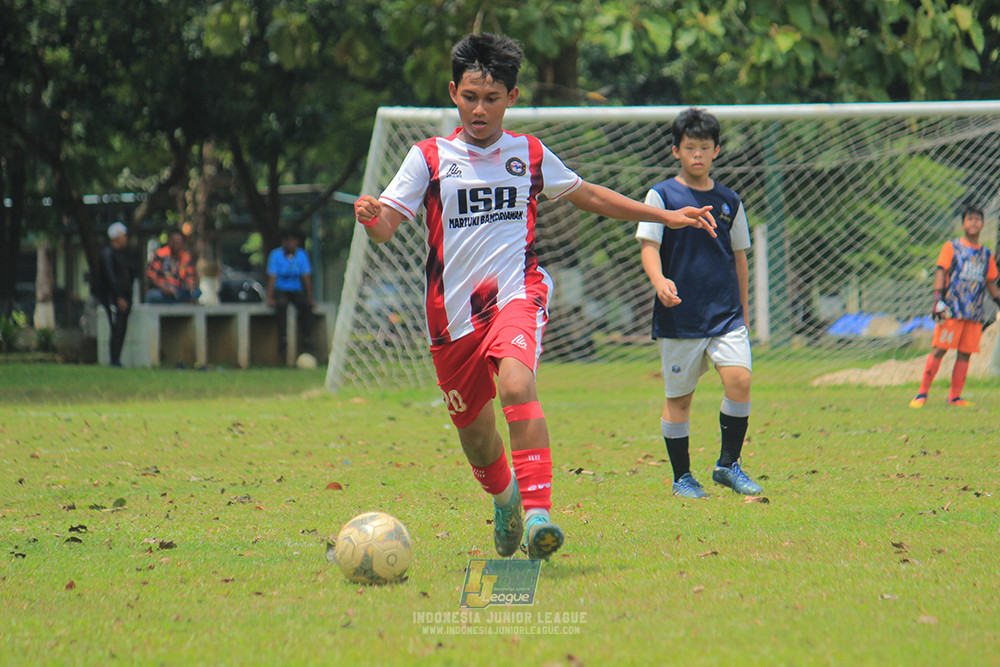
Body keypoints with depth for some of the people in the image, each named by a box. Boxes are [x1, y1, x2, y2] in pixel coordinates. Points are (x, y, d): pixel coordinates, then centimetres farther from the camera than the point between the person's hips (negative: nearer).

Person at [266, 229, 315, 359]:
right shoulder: (276, 255, -2)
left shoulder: (301, 255, 5)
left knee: (306, 305, -29)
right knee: (281, 304, -37)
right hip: (280, 290, -2)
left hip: (296, 290, 2)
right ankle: (283, 341, -39)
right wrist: (269, 297, -20)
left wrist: (310, 298, -5)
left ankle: (307, 342, -28)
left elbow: (306, 277, 3)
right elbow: (272, 277, -8)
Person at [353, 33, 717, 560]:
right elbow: (386, 225, -4)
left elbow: (588, 195, 25)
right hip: (453, 313, 1)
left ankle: (538, 513, -37)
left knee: (517, 385, -31)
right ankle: (505, 502, 43)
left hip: (516, 295, -1)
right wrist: (370, 216, -29)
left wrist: (666, 216, 25)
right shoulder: (429, 157, 4)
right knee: (475, 433, 9)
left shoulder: (531, 155, 9)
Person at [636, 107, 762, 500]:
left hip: (726, 314, 2)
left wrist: (743, 309, 20)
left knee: (739, 379, -15)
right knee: (678, 397, 2)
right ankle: (682, 476, 16)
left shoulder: (729, 201, 12)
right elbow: (649, 246, -8)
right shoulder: (662, 195, 1)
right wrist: (659, 281, -28)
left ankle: (728, 464, -1)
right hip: (679, 316, -2)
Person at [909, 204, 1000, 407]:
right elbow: (941, 271, -4)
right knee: (939, 350, -8)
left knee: (965, 354, 1)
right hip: (952, 310, -4)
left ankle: (954, 397, 6)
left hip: (975, 313, 4)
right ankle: (922, 393, -4)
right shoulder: (952, 247, 4)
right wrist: (938, 299, -16)